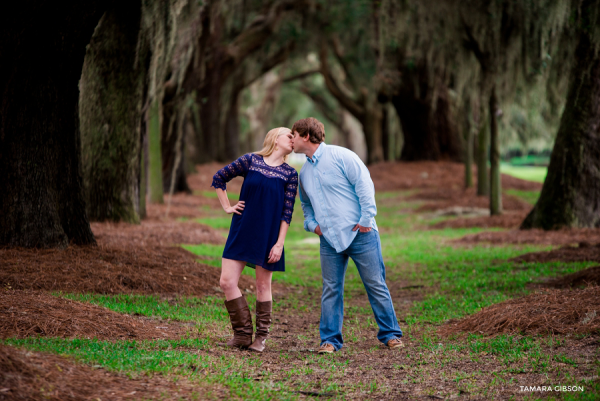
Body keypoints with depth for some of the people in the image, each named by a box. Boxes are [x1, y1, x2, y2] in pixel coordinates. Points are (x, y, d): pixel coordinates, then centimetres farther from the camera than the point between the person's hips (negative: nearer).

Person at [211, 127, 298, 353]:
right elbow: (219, 178, 11)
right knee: (227, 281, -6)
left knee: (263, 285, 5)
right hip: (242, 231, 1)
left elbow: (287, 212, -1)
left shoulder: (290, 175, 2)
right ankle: (242, 335, 6)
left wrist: (279, 243, -8)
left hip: (268, 236, 0)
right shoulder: (250, 161, 1)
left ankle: (261, 338, 16)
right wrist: (227, 207, 4)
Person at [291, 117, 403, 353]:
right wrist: (311, 224, 9)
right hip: (329, 239, 6)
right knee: (331, 290, 3)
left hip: (360, 234, -6)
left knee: (376, 285, -1)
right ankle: (330, 339, 9)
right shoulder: (304, 172, 17)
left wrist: (366, 219, -14)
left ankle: (390, 334, 7)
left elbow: (364, 186, -9)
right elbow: (306, 205, 29)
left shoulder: (340, 156, -4)